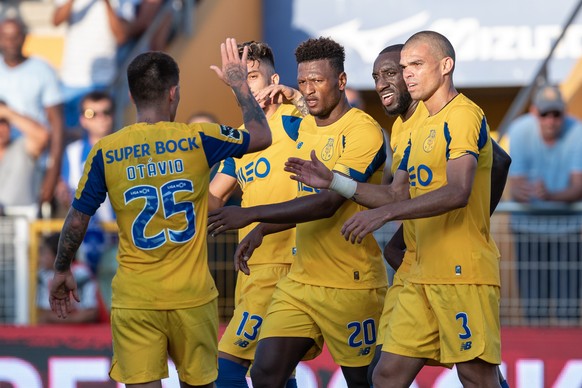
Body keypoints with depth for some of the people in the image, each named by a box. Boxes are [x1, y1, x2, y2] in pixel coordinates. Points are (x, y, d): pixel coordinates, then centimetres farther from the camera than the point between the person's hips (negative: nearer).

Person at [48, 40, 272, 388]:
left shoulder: (106, 152, -3)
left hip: (134, 298, 0)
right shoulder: (197, 140, -5)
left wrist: (62, 271, 20)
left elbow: (77, 220, 4)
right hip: (192, 294, 0)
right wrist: (240, 84, 26)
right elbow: (262, 136, 11)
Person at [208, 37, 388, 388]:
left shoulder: (363, 131, -14)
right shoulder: (305, 127, 12)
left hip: (351, 284, -7)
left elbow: (328, 202, -23)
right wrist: (262, 231, 11)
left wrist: (252, 215, -25)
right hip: (300, 280, 7)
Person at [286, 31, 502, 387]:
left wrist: (383, 214, -27)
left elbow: (458, 193, -23)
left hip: (463, 273, -9)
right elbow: (398, 195, 22)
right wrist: (333, 182, 10)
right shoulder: (421, 129, 20)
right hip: (423, 276, 9)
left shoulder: (464, 115, -10)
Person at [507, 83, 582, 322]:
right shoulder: (519, 131, -14)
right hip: (528, 224, 0)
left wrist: (550, 195, -40)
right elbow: (514, 187, -15)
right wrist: (520, 193, -40)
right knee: (534, 309, 0)